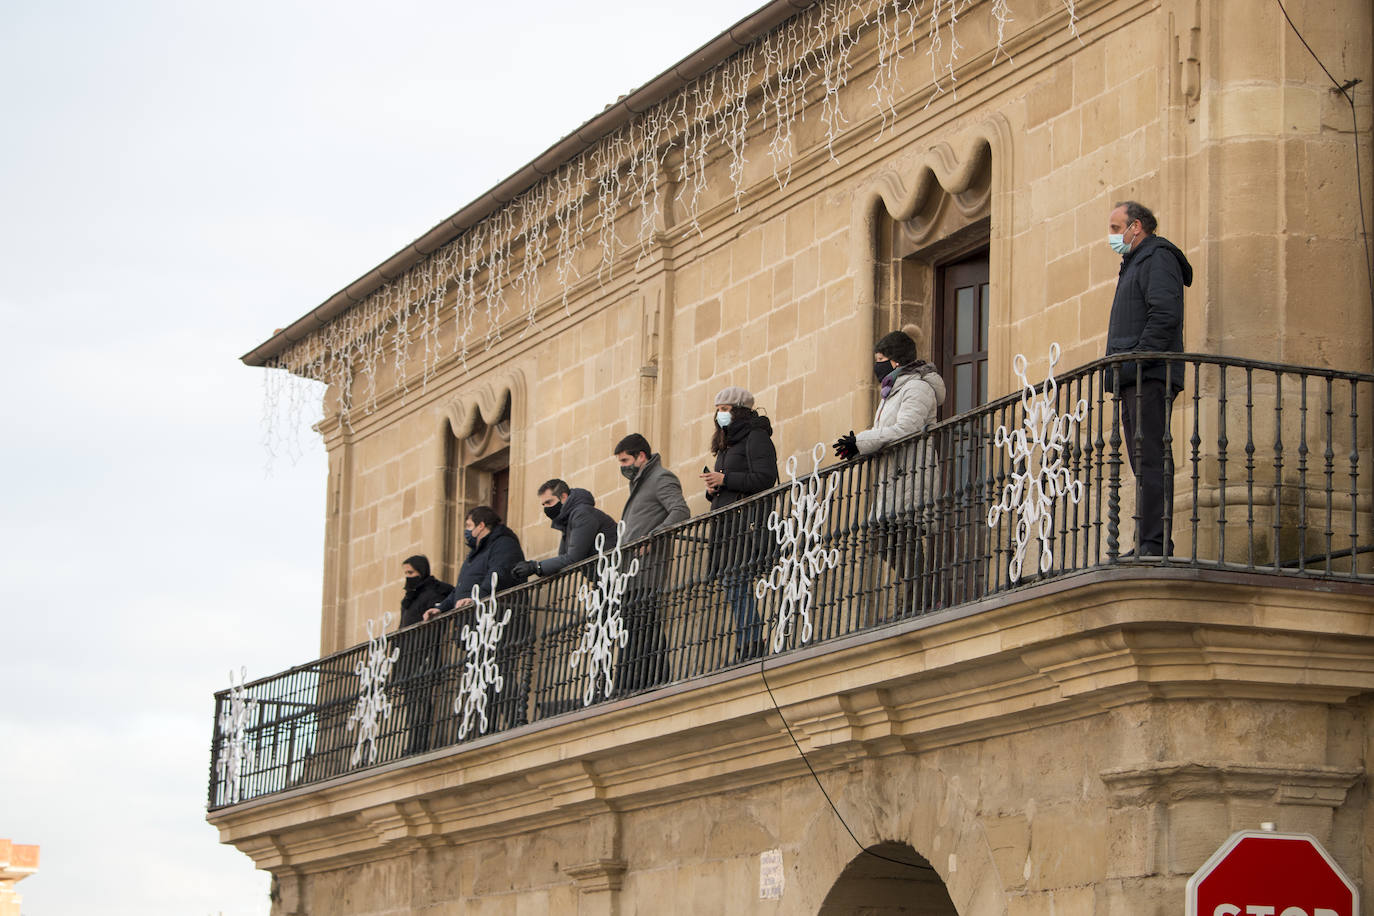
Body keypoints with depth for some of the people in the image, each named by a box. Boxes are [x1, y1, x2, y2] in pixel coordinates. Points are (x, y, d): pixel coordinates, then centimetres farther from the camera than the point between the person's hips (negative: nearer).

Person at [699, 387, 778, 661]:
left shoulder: (756, 437, -3)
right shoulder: (727, 445, 26)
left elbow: (765, 478, -15)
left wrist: (724, 480, -14)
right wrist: (712, 488, 5)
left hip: (748, 522, -9)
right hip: (727, 525, 9)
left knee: (739, 587, -16)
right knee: (733, 589, 2)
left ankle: (750, 651, -19)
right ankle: (748, 656, 0)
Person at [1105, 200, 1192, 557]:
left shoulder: (1158, 257, -3)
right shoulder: (1134, 264, 27)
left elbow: (1165, 315, -16)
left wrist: (1134, 363, -20)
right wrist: (1120, 372, 15)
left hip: (1151, 377, -10)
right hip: (1136, 381, 10)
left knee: (1150, 462, -15)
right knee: (1144, 464, 6)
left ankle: (1154, 543, -20)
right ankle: (1147, 546, 5)